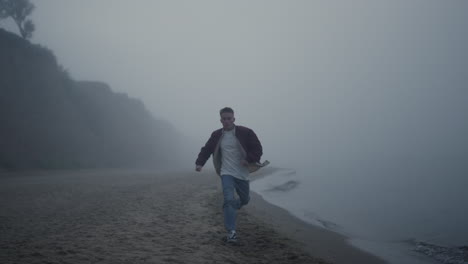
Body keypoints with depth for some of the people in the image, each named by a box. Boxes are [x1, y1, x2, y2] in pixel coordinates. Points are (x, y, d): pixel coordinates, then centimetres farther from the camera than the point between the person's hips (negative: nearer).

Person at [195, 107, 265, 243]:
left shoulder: (245, 132, -6)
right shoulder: (217, 135, 3)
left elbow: (258, 149, -5)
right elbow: (206, 149, 12)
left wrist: (249, 160, -19)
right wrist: (199, 163, -1)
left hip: (242, 173, 1)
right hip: (226, 173, -1)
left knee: (245, 200, 15)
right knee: (229, 199, -17)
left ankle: (229, 209, 50)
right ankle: (231, 232, -15)